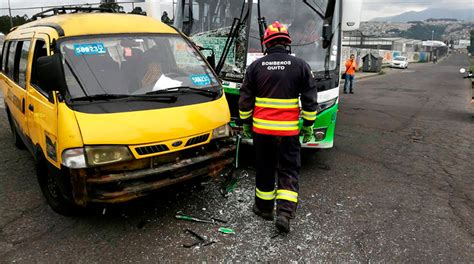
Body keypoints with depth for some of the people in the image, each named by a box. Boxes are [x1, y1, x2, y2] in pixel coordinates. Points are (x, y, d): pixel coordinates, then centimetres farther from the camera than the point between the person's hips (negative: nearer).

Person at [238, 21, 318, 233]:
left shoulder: (256, 66, 1)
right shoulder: (300, 66, -1)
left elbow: (245, 99, 5)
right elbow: (310, 99, 0)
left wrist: (246, 123, 16)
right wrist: (308, 125, 9)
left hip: (261, 129, 1)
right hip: (288, 130, -1)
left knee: (264, 169, 15)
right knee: (289, 171, 9)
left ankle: (264, 208, 29)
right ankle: (285, 213, -1)